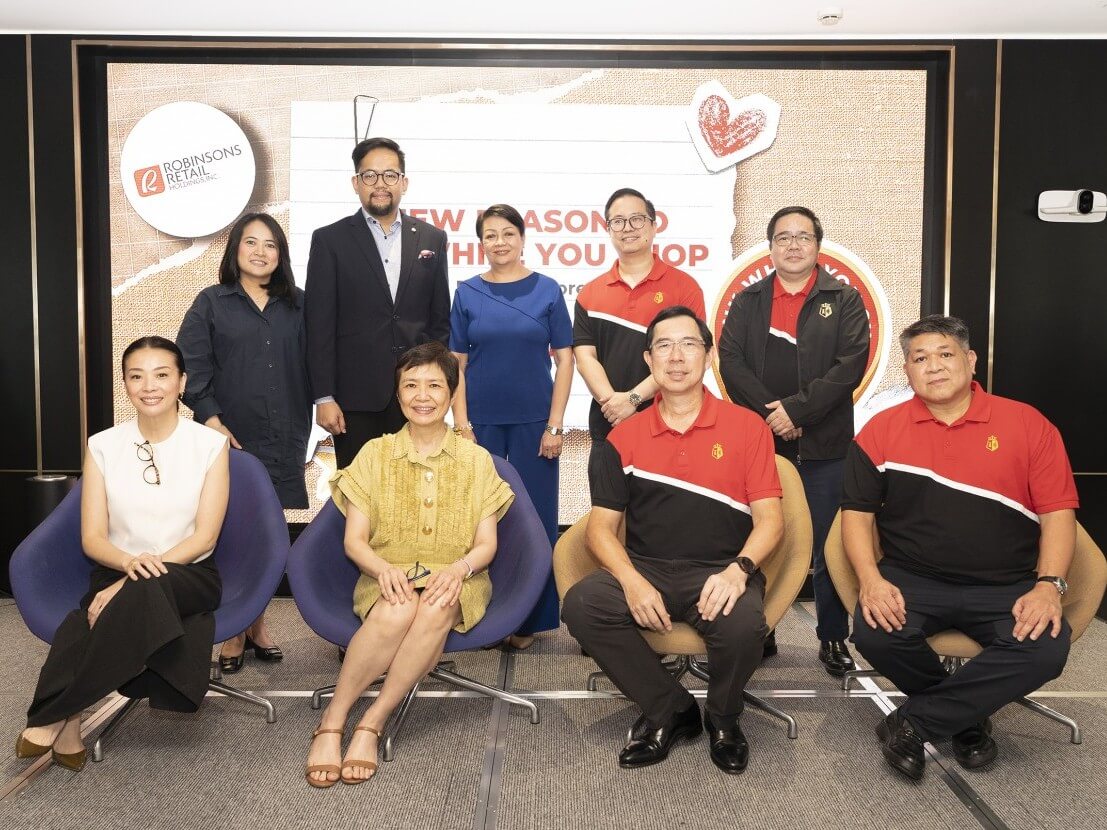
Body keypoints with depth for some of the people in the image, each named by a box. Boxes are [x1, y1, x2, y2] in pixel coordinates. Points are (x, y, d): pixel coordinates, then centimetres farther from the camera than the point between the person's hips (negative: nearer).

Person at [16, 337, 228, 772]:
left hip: (188, 576, 0)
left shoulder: (210, 444, -1)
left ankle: (53, 716, -23)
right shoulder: (103, 446, 4)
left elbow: (205, 537, -6)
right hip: (115, 574, 1)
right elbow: (92, 538, 1)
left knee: (146, 593, -37)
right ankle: (67, 724, -21)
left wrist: (131, 583, -19)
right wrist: (130, 562, -23)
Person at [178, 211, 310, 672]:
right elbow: (191, 364, -2)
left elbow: (313, 362, 11)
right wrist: (210, 418, -12)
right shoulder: (211, 303, 5)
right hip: (230, 438, -2)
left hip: (284, 439, 2)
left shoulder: (297, 305, 12)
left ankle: (258, 622, 21)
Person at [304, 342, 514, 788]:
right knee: (398, 612, -36)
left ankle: (372, 722, -24)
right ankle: (332, 722, -19)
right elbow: (354, 540, 3)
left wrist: (459, 568, -19)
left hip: (454, 580, 0)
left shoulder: (476, 460, 9)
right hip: (388, 578, 0)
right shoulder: (375, 454, 9)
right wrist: (384, 568, -20)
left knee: (435, 610, -36)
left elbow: (486, 543, 4)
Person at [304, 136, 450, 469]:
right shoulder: (330, 240, 2)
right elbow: (319, 326, -2)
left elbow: (440, 319, 11)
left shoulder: (431, 238, 9)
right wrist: (324, 397, -8)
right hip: (356, 397, -2)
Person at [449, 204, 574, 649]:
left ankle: (530, 619, 19)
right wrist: (461, 424, -4)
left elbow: (564, 360, 0)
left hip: (534, 423, -1)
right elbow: (457, 363, 4)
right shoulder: (467, 293, 4)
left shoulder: (547, 290, 1)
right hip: (482, 422, 1)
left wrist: (555, 424, -6)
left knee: (534, 516, 4)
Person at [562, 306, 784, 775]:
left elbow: (770, 519, 1)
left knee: (742, 624, -34)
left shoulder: (746, 428, 5)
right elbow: (602, 526, 5)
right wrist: (632, 581, -15)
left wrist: (739, 568, -20)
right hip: (646, 570, 2)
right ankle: (671, 710, -4)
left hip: (720, 573, -2)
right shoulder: (623, 438, 9)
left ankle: (723, 719, 3)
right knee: (581, 605, -26)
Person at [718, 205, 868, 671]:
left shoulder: (844, 301, 6)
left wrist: (796, 409, -15)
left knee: (827, 548, 4)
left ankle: (834, 639, 17)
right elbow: (730, 361, 0)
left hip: (824, 446, -2)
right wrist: (769, 412, -13)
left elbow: (850, 364, -7)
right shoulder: (747, 302, 12)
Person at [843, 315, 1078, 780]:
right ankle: (967, 714, 2)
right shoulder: (882, 430, 5)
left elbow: (1057, 511, 3)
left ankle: (914, 721, -11)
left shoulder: (1027, 424, 5)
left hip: (1006, 586, 0)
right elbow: (857, 512, 4)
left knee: (1047, 650, -28)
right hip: (912, 579, 0)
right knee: (873, 633, -29)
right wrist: (871, 579, -12)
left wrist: (1049, 584, -12)